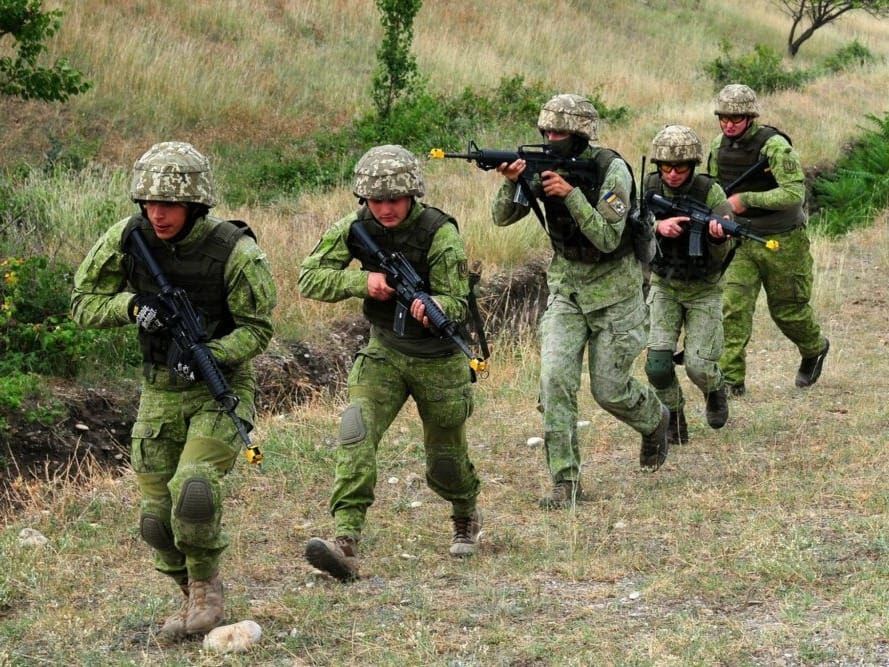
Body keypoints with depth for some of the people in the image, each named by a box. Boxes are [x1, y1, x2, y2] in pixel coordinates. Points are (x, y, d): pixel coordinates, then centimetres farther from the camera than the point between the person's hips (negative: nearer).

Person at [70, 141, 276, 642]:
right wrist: (133, 305, -20)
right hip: (160, 393, 4)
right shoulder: (127, 240, -9)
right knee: (157, 515, 4)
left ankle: (207, 583, 1)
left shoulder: (235, 252, -20)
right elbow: (83, 304, -1)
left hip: (222, 389, -4)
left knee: (194, 489, -24)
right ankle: (197, 600, 26)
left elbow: (258, 328, -12)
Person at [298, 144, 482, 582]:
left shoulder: (440, 234, -21)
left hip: (439, 359, -2)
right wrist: (363, 280, -25)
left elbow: (457, 303, -20)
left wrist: (432, 307, -44)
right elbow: (309, 279, -9)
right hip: (383, 352, 2)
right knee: (356, 431, -22)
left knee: (445, 460, 12)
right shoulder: (356, 229, -9)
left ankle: (466, 517, 47)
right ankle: (345, 543, -30)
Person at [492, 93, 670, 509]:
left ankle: (655, 420, 38)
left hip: (613, 290, -4)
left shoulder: (611, 171, -19)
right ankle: (565, 481, -9)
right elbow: (502, 218, -6)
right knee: (555, 377, -13)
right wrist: (511, 182, -25)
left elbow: (607, 239, -25)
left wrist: (570, 194, -33)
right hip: (567, 288, 4)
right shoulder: (544, 167, -4)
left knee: (609, 389, 3)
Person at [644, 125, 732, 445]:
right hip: (664, 287, 2)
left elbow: (720, 259, -20)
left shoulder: (710, 192, -19)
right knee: (658, 363, -14)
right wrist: (658, 226, -37)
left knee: (698, 365, -11)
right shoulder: (650, 188, -10)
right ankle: (673, 418, 11)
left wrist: (719, 237, -43)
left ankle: (715, 389, 24)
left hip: (703, 289, -2)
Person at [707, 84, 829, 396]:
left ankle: (814, 349, 41)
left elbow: (794, 193, -27)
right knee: (733, 307, -10)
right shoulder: (719, 146, 1)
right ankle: (731, 379, -10)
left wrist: (746, 199, -27)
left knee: (787, 308, 10)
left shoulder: (775, 146, -20)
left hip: (782, 241, -4)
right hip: (741, 240, 5)